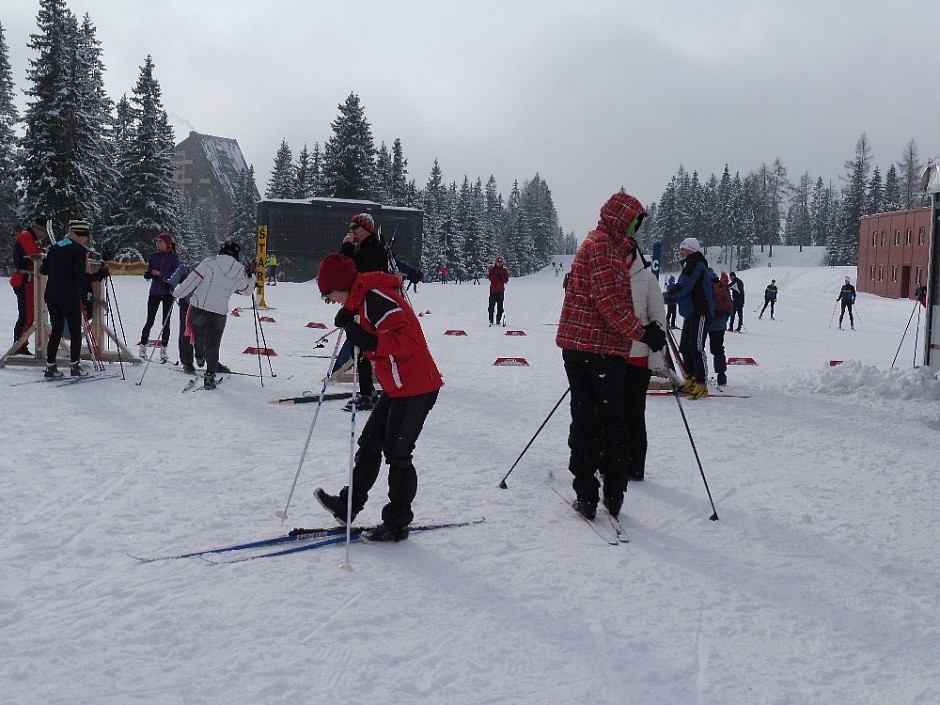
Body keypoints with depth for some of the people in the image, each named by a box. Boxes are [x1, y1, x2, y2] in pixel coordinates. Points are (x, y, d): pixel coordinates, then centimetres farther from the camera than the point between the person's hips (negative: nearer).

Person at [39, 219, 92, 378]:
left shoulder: (54, 248, 12)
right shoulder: (79, 249, -8)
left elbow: (43, 269, 15)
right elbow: (80, 275, -14)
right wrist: (83, 293, -4)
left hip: (51, 295, 6)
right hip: (69, 296, -6)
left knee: (56, 330, 13)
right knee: (75, 331, 6)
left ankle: (50, 367, 10)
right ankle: (75, 366, 7)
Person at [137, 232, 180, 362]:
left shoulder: (174, 257, 0)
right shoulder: (154, 256, 8)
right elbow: (148, 275, 10)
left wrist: (160, 273, -19)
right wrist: (149, 273, -13)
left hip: (168, 293, -2)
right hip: (155, 292, 2)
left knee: (166, 322, 2)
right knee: (149, 321, -1)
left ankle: (163, 350, 9)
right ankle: (143, 346, 10)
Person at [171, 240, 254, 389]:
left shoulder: (209, 263, -7)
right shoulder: (240, 272, 0)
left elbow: (192, 280, -8)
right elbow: (247, 290, 16)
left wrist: (176, 294, 3)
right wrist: (251, 274, 27)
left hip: (198, 309, -1)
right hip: (219, 313, 1)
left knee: (199, 335, 28)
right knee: (213, 347, 11)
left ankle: (199, 357, 48)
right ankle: (210, 377, 7)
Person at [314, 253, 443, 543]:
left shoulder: (375, 298, -20)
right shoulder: (364, 298, 11)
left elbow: (407, 338, -28)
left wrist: (371, 342, -39)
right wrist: (349, 321, 10)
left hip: (415, 387, -10)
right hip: (397, 386, 11)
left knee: (397, 453, -2)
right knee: (369, 444, 15)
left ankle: (397, 523, 10)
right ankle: (348, 505, 26)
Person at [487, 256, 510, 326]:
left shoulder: (504, 270, 10)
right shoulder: (492, 269, 6)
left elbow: (506, 279, 6)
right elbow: (490, 277, -5)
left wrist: (501, 278, -14)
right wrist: (496, 277, -22)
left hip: (501, 289, 1)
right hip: (493, 289, -1)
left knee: (500, 305, 0)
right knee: (492, 304, -4)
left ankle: (498, 320, 5)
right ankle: (491, 320, 0)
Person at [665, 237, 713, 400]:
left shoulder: (696, 264, -11)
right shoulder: (690, 265, 20)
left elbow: (683, 287, -18)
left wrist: (668, 295, -5)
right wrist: (671, 296, 7)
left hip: (700, 313, -11)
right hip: (691, 313, 11)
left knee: (696, 348, -13)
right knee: (684, 347, 12)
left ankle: (701, 385, -12)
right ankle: (691, 380, 19)